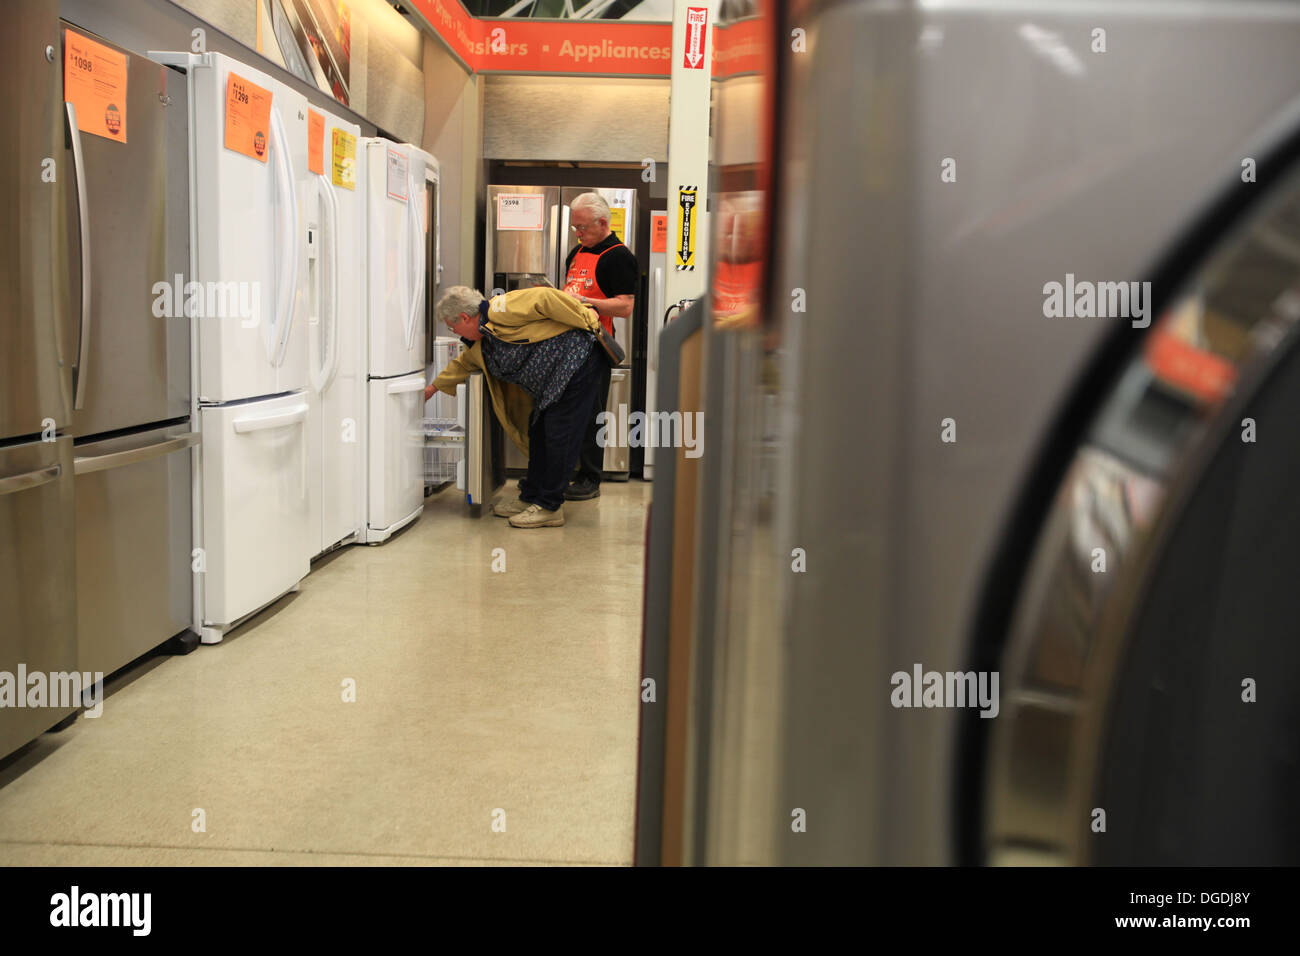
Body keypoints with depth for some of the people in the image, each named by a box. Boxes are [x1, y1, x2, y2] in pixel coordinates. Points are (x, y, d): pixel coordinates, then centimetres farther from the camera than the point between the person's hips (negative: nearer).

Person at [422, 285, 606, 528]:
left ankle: (550, 508, -3)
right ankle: (530, 497, 24)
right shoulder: (482, 347, 16)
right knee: (539, 434, 13)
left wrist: (585, 318, -19)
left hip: (577, 361, -10)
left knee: (559, 436, -8)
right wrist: (433, 387, 46)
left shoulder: (500, 311, -15)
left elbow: (545, 298, -21)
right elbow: (462, 364, 35)